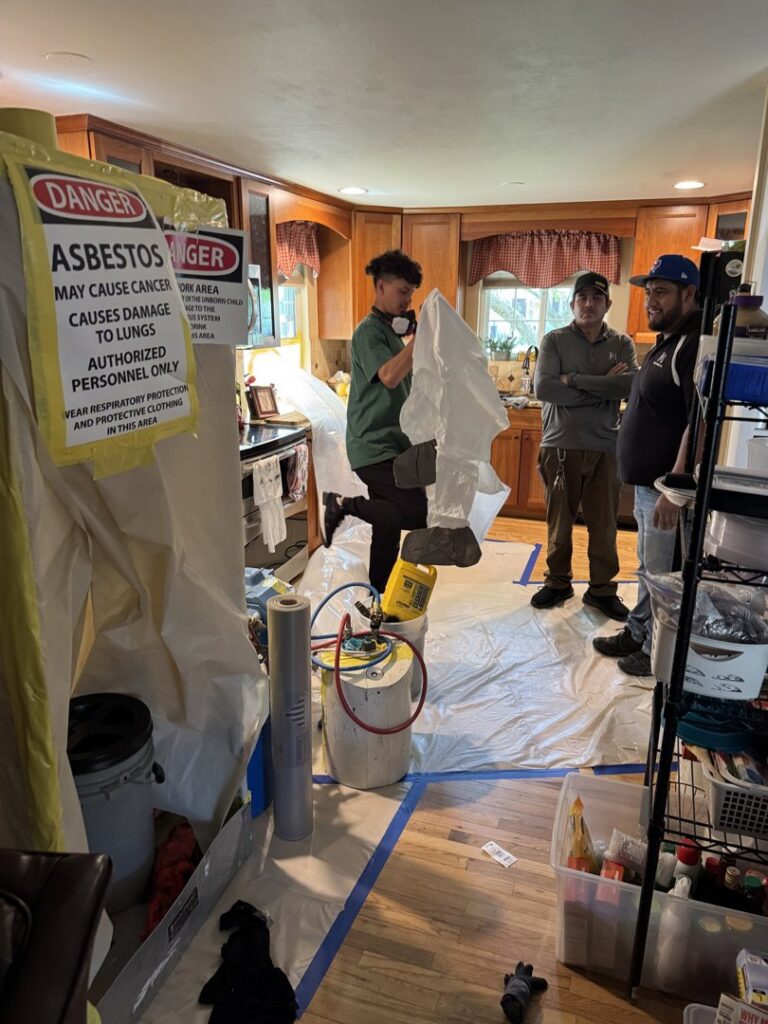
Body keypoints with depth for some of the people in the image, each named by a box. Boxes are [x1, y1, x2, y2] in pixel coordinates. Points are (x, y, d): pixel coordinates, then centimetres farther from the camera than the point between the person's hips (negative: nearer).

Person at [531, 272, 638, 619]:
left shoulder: (621, 344, 6)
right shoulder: (554, 340, 1)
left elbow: (633, 385, -12)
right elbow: (543, 388, -14)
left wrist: (576, 380, -16)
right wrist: (603, 388, -12)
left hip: (605, 447, 1)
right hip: (560, 445, -1)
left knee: (604, 524, 7)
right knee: (559, 521, 9)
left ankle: (602, 589, 22)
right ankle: (558, 582, 26)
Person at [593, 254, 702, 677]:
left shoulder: (695, 343, -18)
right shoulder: (667, 341, 15)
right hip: (647, 481, 10)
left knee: (663, 574, 2)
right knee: (648, 568, 20)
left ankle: (659, 653, 16)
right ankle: (637, 634, 33)